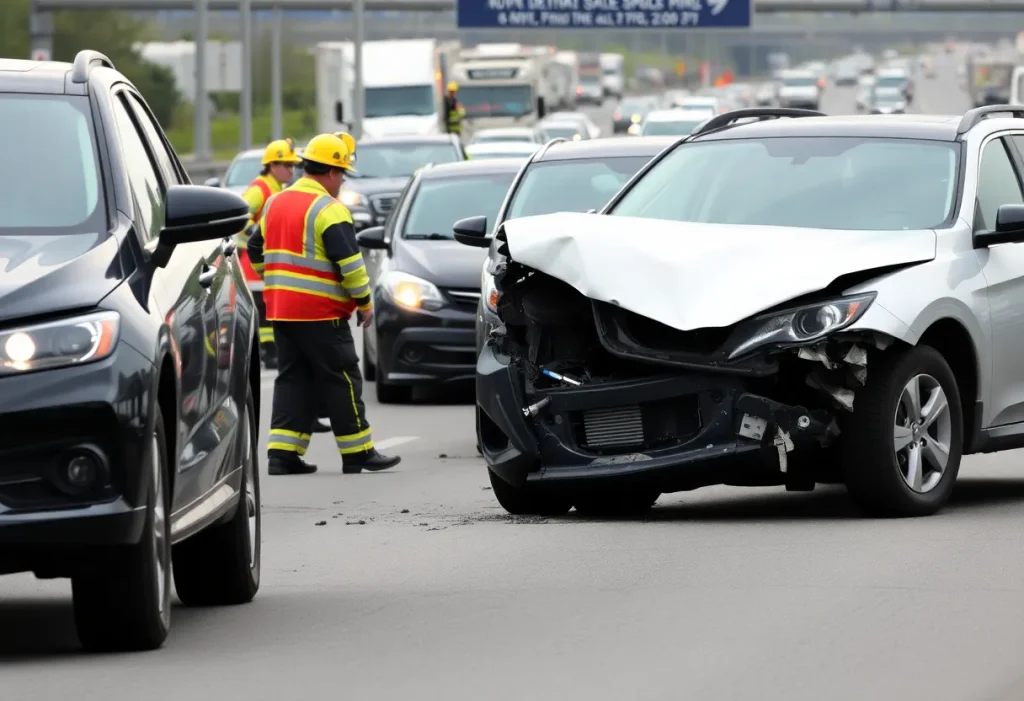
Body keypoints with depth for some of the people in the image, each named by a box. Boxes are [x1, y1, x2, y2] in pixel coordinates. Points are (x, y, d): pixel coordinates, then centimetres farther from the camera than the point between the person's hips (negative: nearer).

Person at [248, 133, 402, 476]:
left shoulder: (275, 203, 13)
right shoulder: (329, 210, -14)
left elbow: (256, 250, 21)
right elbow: (349, 262, -17)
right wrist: (365, 302, -7)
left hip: (281, 309, 8)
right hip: (320, 313, -8)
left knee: (293, 378, 10)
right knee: (342, 379, 0)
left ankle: (282, 453, 2)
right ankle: (358, 454, 3)